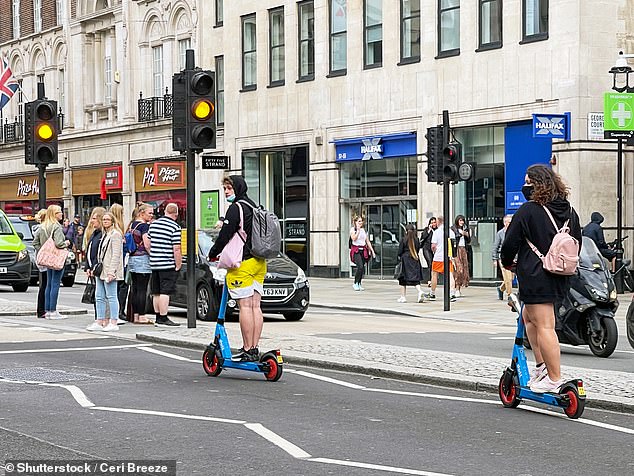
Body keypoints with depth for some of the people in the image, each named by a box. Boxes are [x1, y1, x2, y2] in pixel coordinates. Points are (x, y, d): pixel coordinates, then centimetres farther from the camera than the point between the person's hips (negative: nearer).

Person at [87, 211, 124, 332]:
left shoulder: (115, 234, -8)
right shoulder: (104, 234, 20)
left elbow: (116, 254, -14)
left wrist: (111, 271, -20)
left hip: (109, 270, -9)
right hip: (101, 270, 9)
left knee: (111, 297, -7)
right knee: (99, 297, 9)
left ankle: (113, 323, -5)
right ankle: (100, 322, 13)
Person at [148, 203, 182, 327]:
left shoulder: (153, 224, 9)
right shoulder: (175, 227, -11)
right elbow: (176, 249, -15)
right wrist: (178, 266, -8)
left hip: (154, 264, 7)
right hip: (168, 265, -7)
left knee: (156, 293, 12)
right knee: (165, 292, -6)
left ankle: (158, 318, 19)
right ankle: (163, 319, -7)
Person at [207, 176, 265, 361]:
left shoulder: (236, 208, -11)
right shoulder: (254, 206, 17)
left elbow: (225, 236, -13)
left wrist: (213, 253, 3)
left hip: (242, 264, -9)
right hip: (259, 262, 9)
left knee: (245, 306, -8)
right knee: (255, 306, 7)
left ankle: (247, 350, -8)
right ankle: (254, 349, 9)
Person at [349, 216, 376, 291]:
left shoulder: (363, 230, 16)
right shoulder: (353, 229, 0)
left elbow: (367, 241, 17)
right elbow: (354, 238, -16)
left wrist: (372, 250, 12)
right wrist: (358, 230, -16)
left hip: (363, 250, 6)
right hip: (356, 250, -6)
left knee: (362, 268, 3)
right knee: (360, 266, -20)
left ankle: (359, 284, 15)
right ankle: (355, 283, -11)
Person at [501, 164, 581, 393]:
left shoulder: (529, 210, -12)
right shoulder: (570, 211, 9)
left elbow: (510, 243, -7)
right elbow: (577, 242, 17)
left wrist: (507, 262, 12)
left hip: (536, 277, -8)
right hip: (561, 279, 8)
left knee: (544, 326, -6)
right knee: (528, 315, 23)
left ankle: (554, 379, -5)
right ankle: (542, 366, 21)